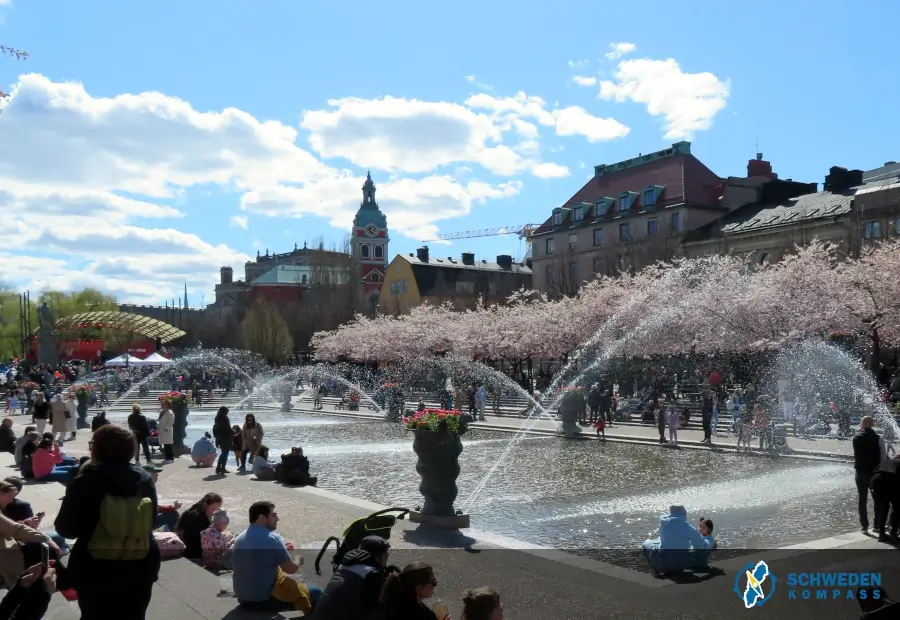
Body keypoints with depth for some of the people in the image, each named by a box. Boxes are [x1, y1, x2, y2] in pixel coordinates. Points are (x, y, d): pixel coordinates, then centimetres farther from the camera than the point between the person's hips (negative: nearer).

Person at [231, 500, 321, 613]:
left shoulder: (239, 538, 7)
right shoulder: (272, 538, -16)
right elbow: (291, 569, -10)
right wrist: (299, 561, 11)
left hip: (243, 599, 8)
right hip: (265, 599, -8)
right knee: (316, 593, 3)